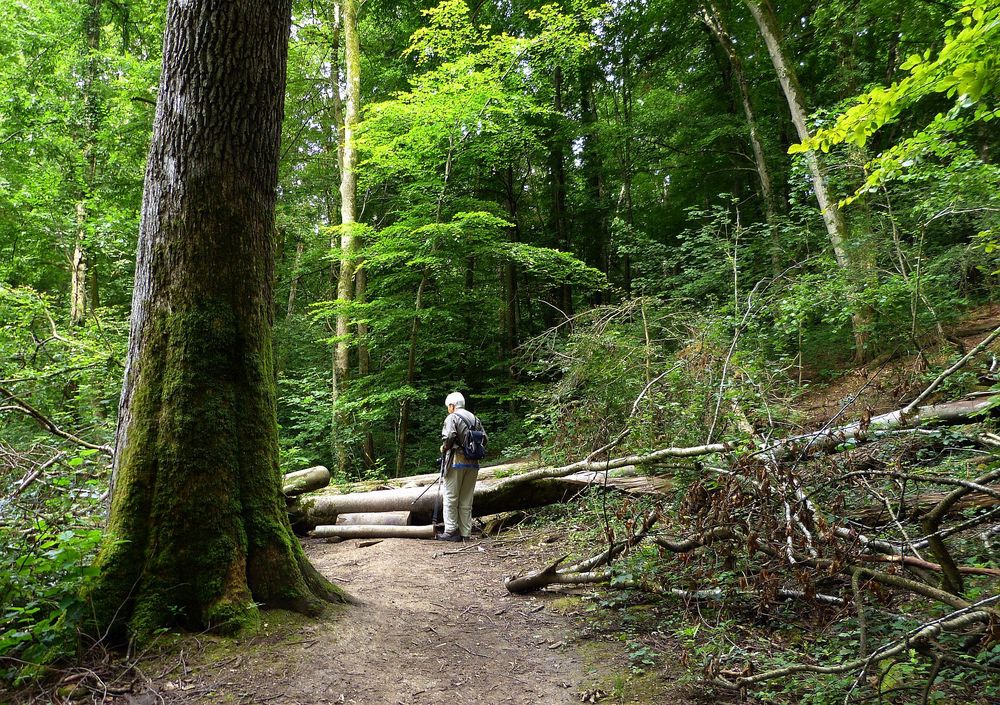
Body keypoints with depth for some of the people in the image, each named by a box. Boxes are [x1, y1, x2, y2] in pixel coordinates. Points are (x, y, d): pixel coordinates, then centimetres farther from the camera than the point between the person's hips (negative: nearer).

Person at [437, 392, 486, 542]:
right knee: (466, 500, 11)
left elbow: (449, 436, -19)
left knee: (451, 498, 1)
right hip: (473, 463, 6)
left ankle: (451, 532, -1)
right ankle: (465, 533, 11)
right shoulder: (474, 418, 14)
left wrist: (444, 448, -1)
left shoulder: (452, 417, -5)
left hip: (456, 461, -6)